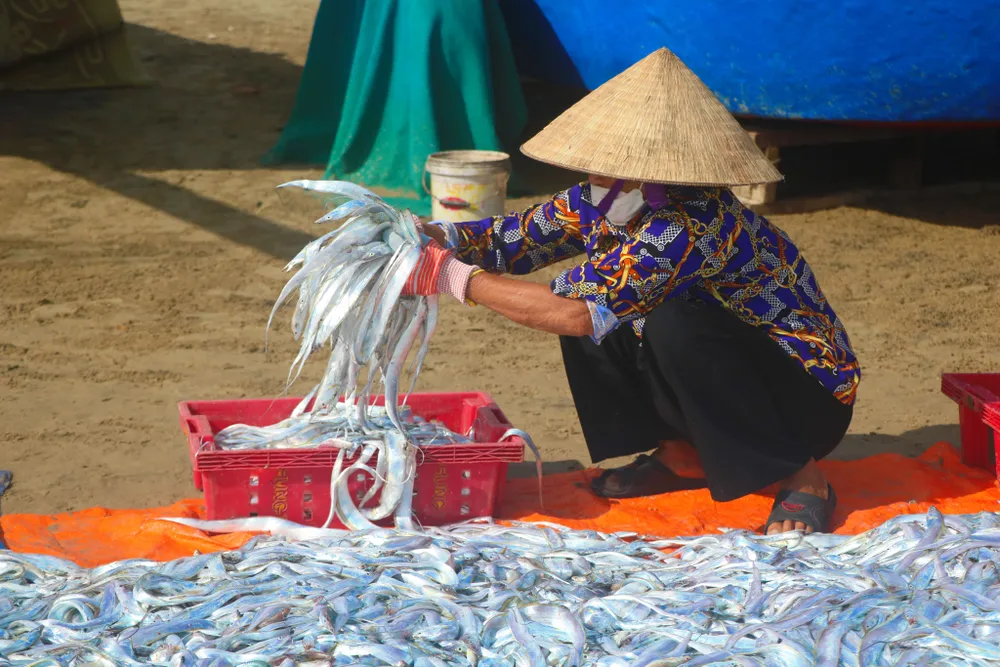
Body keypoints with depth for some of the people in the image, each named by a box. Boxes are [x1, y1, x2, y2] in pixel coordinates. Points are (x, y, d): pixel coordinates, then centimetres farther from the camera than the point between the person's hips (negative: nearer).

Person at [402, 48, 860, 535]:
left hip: (810, 401, -8)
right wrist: (428, 237, -15)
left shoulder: (692, 224, -31)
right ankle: (683, 457, 10)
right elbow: (514, 237, 3)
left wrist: (456, 279, -27)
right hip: (727, 383, 8)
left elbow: (575, 313, -34)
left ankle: (802, 480, -17)